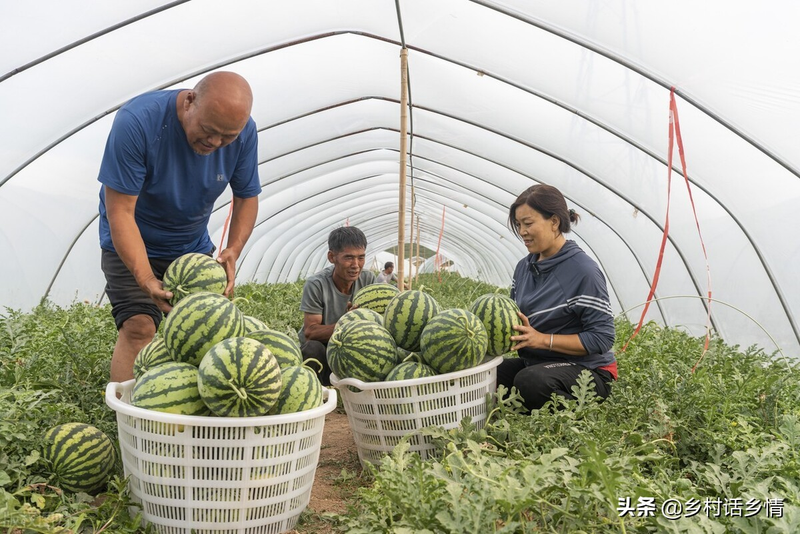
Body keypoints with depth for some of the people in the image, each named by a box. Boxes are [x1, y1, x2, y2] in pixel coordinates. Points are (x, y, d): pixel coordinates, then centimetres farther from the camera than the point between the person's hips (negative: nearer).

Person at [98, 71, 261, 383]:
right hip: (132, 242, -3)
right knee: (138, 326, -17)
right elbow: (120, 211, -27)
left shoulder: (244, 132, -16)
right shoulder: (137, 120, -29)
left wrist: (233, 251, -21)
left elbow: (247, 196, -4)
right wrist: (146, 280, -38)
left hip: (194, 246, 4)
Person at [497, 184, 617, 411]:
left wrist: (543, 339, -23)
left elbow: (602, 338, -17)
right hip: (535, 363, 7)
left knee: (531, 381, -35)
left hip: (587, 369, -6)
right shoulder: (524, 267, 7)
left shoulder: (583, 271, -17)